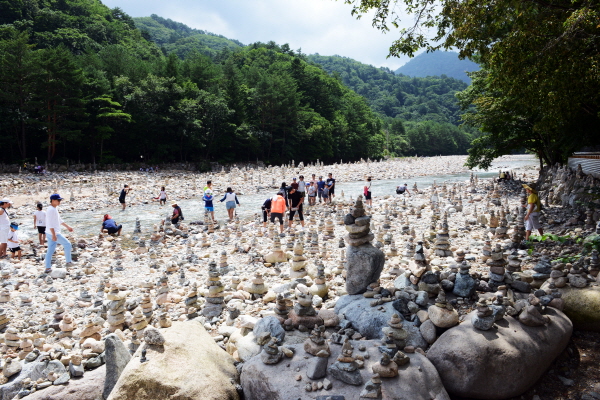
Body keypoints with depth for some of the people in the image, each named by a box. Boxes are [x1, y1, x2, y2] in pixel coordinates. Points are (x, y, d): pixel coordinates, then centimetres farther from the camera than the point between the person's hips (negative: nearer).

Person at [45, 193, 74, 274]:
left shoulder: (55, 209, 13)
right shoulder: (51, 210, -18)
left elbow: (59, 220, 25)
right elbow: (50, 223, -23)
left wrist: (67, 227, 29)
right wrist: (54, 235, -26)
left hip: (51, 234, 10)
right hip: (54, 233, -10)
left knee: (50, 250, 11)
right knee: (67, 244, 1)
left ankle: (48, 268, 16)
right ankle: (68, 262, 11)